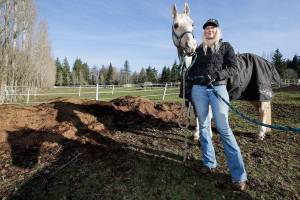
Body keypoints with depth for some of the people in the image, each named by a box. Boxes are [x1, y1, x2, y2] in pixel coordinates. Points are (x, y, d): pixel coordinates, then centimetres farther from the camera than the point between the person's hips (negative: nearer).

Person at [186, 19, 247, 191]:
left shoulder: (226, 46, 9)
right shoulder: (199, 49, 17)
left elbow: (234, 67, -1)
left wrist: (215, 75, -16)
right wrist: (189, 76, 7)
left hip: (218, 88, -3)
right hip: (198, 89, 4)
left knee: (223, 128, -10)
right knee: (203, 126, 4)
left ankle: (239, 176, -2)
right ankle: (210, 163, 18)